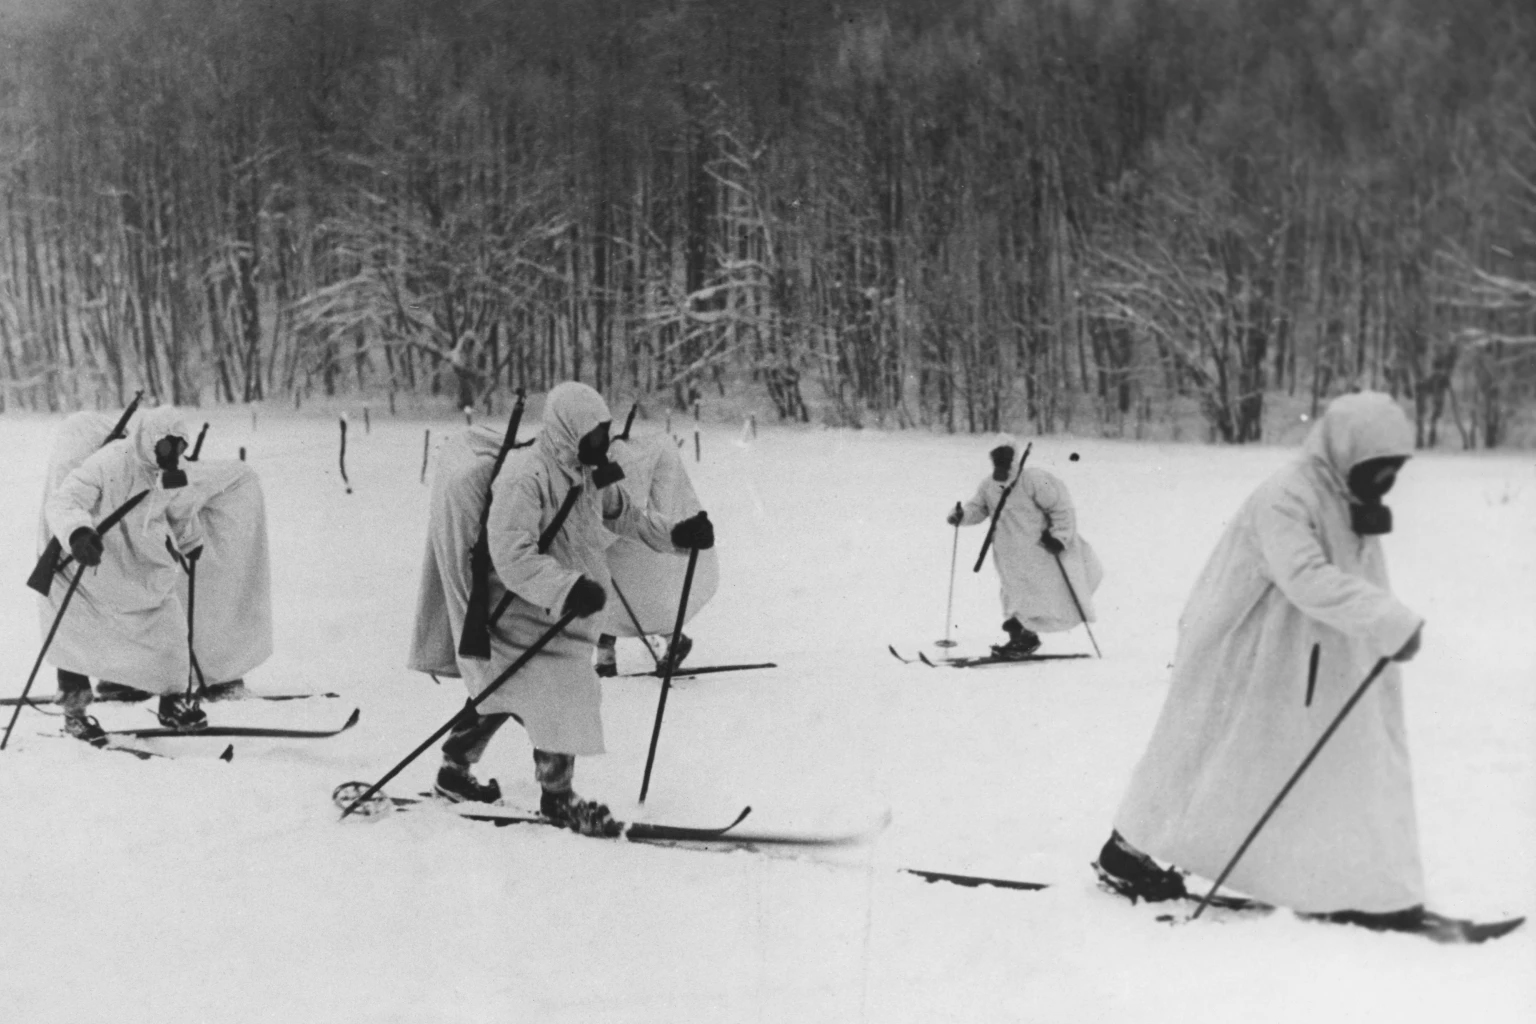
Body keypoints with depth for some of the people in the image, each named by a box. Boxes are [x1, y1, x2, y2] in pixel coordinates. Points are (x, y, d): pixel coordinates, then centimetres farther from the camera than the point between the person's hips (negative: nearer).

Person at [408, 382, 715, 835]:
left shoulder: (587, 472, 3)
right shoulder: (524, 476, -25)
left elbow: (624, 513, 19)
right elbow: (513, 560, -32)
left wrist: (675, 534, 6)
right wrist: (567, 589, -43)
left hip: (561, 610, 9)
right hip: (524, 611, -9)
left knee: (498, 695, 20)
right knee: (560, 696, -10)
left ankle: (455, 772, 37)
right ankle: (558, 797, 8)